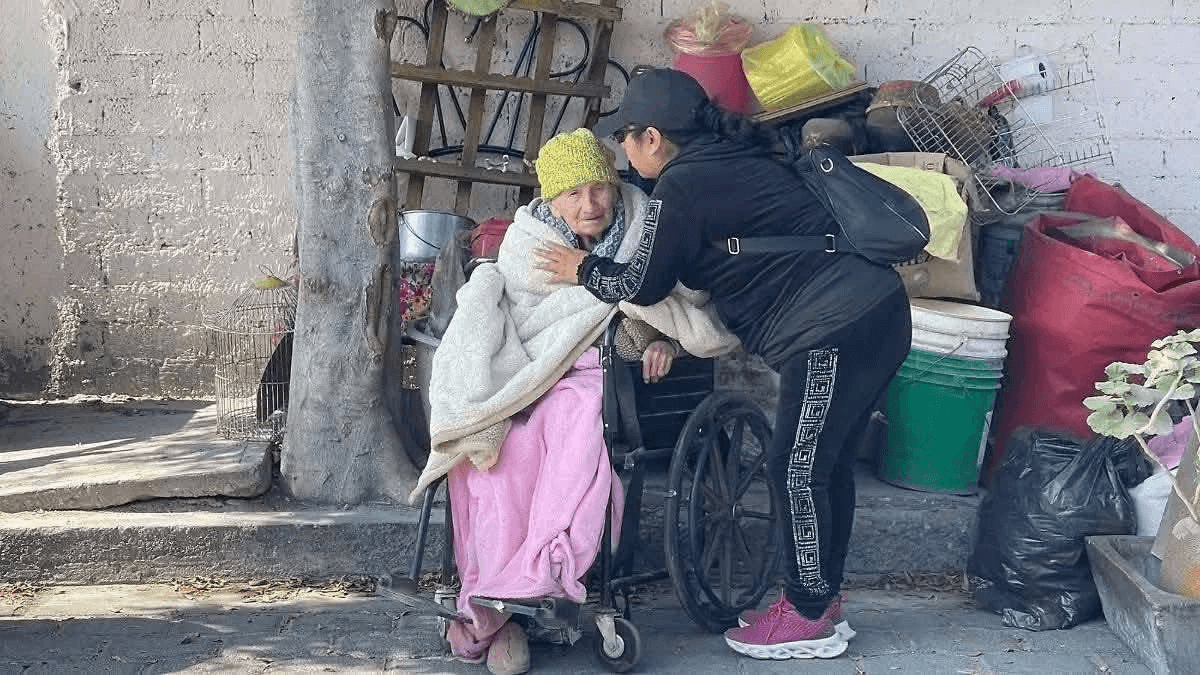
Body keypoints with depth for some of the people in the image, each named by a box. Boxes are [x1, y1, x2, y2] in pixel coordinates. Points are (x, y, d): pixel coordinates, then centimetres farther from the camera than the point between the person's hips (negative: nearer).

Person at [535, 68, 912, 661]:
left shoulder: (682, 186, -11)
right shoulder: (732, 159, 18)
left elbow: (642, 285, 0)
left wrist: (583, 270, 16)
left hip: (837, 330, -10)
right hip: (877, 308, 10)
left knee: (797, 469, 0)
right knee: (826, 463, 18)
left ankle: (810, 619, 12)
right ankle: (821, 595, 30)